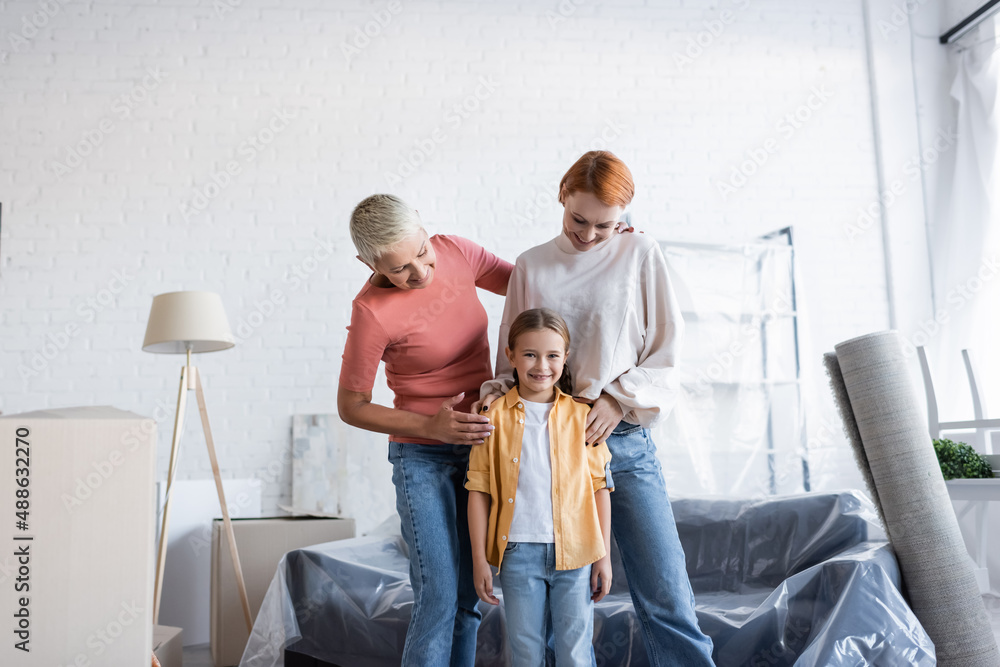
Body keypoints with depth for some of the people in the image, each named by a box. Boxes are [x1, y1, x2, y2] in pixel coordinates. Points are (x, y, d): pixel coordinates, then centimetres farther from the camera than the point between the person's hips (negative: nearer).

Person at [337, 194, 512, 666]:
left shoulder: (454, 251, -4)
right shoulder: (372, 310, -18)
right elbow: (351, 407, -9)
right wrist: (431, 426, -20)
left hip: (479, 444, 5)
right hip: (422, 456, -5)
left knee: (468, 594, 10)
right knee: (438, 597, -8)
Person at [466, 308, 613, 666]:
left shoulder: (582, 415, 1)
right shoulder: (494, 416, 0)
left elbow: (600, 487, 4)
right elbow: (479, 489, 1)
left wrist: (604, 557, 3)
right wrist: (479, 559, 0)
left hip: (576, 553, 0)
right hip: (518, 553, 0)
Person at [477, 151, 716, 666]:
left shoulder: (640, 255, 6)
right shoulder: (531, 266, 10)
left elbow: (666, 353, 4)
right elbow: (513, 358, 15)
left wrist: (618, 399, -8)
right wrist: (498, 391, -4)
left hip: (623, 440, -1)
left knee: (665, 593, -5)